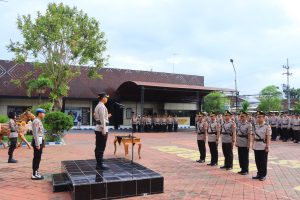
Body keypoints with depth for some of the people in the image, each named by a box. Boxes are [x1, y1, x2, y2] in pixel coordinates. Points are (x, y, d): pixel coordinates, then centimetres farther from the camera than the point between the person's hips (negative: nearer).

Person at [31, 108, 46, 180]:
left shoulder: (39, 121, 16)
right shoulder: (36, 121, -16)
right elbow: (35, 134, -21)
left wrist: (42, 143, 22)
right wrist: (37, 144, -22)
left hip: (40, 141, 10)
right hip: (37, 142, -10)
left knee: (38, 158, 14)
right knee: (36, 158, -4)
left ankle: (36, 173, 21)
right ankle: (34, 175, 2)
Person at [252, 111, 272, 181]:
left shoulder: (267, 126, -10)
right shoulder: (255, 126, 7)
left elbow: (268, 137, -11)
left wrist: (267, 146, -13)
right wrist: (252, 144, 9)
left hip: (263, 146, -5)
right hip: (256, 146, 5)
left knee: (263, 161, 5)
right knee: (257, 161, 12)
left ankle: (263, 175, 17)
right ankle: (259, 174, 24)